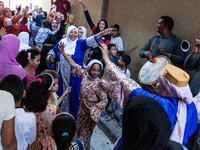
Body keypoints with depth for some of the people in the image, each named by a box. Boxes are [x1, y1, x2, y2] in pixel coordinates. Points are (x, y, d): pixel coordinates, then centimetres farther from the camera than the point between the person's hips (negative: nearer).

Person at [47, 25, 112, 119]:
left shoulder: (80, 43, -4)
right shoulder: (61, 42, 6)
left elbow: (89, 41, -22)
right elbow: (54, 51, 22)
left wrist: (100, 34, -37)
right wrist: (50, 55, 1)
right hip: (62, 76, 3)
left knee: (73, 95, 5)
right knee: (62, 95, 10)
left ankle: (73, 117, 21)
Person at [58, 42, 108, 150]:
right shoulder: (85, 75, -7)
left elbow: (104, 100, -15)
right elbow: (73, 64, -2)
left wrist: (95, 109, -28)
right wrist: (63, 52, -2)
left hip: (90, 113, -5)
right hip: (82, 110, 6)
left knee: (85, 136, 7)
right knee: (79, 132, 22)